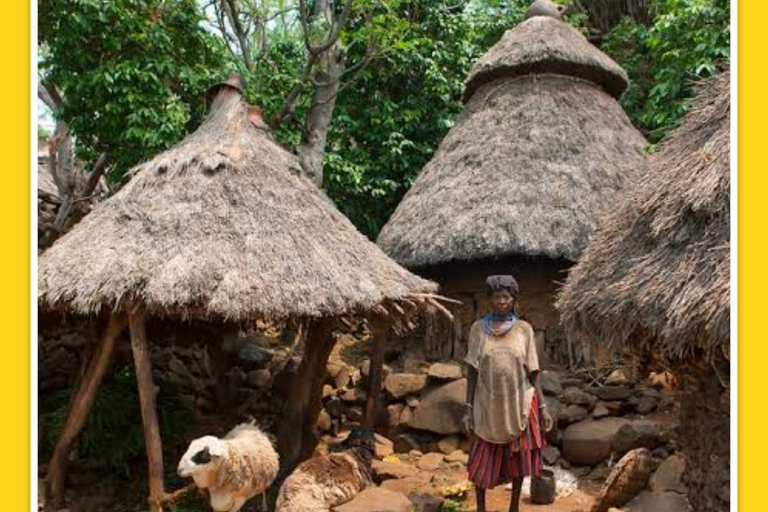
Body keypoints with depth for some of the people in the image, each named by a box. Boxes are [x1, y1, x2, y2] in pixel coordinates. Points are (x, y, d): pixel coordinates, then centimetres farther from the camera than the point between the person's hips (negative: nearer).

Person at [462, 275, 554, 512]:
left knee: (519, 459, 12)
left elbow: (533, 372, 1)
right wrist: (468, 409, -4)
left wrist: (542, 407, -2)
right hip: (488, 409, 0)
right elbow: (472, 372, 0)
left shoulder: (524, 329, -1)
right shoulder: (478, 328, -2)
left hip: (519, 407, 1)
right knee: (482, 462, 6)